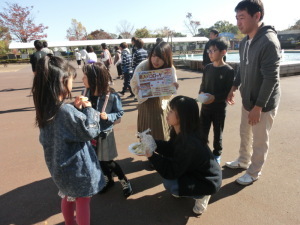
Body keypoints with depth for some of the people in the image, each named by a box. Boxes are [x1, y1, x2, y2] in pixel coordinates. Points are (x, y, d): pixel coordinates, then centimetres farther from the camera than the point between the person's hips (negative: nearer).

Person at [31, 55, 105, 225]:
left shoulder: (45, 108, -4)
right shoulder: (66, 110, -30)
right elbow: (90, 131, -22)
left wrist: (76, 109, -4)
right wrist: (88, 109, -13)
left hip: (60, 164, 8)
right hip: (78, 166, -8)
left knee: (68, 198, 28)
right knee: (82, 202, 13)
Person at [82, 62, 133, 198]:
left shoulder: (112, 96, -19)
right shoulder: (87, 93, -6)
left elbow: (120, 113, -8)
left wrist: (108, 117, -24)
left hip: (104, 133, -5)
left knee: (106, 161, 5)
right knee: (98, 160, 17)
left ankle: (124, 181, 27)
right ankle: (108, 180, 43)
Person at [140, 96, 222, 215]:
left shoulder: (190, 143, -36)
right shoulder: (181, 132, -11)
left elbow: (171, 172, -28)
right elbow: (170, 148, 2)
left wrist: (151, 155, -28)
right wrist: (152, 142, -12)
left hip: (208, 181, -8)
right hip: (195, 171, 8)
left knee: (169, 184, -19)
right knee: (167, 162, -1)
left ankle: (202, 195, 3)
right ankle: (182, 189, 18)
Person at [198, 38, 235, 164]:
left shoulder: (228, 71, -12)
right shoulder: (207, 68, 4)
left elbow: (228, 91, -14)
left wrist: (214, 97, -27)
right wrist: (202, 93, -12)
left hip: (219, 108, -4)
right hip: (205, 106, 4)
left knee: (218, 133, 12)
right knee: (202, 131, 10)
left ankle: (217, 154, 31)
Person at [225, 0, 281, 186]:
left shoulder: (269, 42, -22)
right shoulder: (245, 41, 4)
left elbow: (271, 79, -24)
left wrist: (258, 106, -23)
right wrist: (234, 87, 11)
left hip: (264, 103, -8)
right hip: (248, 100, 8)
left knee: (259, 141, 9)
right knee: (245, 134, 22)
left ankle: (254, 173, 28)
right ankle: (243, 161, 43)